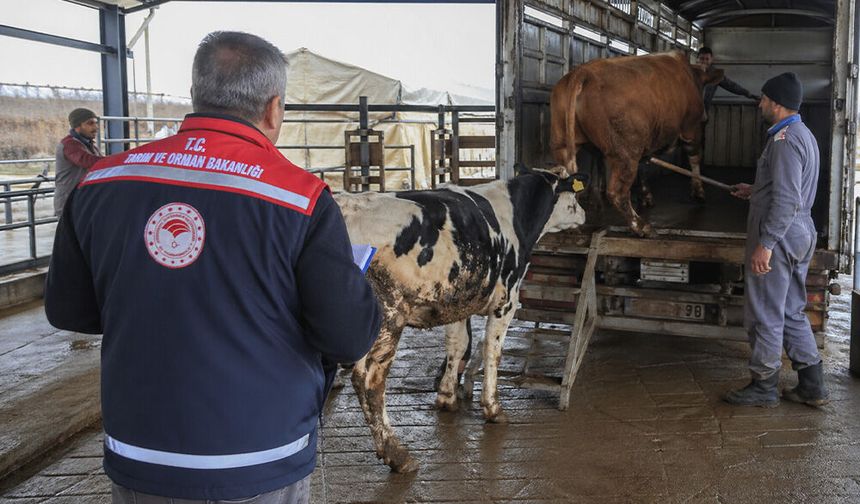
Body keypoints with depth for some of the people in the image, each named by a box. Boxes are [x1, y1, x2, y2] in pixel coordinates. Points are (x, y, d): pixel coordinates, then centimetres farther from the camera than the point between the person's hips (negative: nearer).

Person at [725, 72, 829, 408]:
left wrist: (765, 244, -25)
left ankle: (764, 388, 12)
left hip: (779, 236, -10)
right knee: (792, 312, 16)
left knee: (765, 315, 1)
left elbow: (787, 200, -25)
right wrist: (755, 191, 29)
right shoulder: (802, 134, 14)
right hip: (800, 234, 10)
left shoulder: (785, 139, -18)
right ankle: (812, 386, 21)